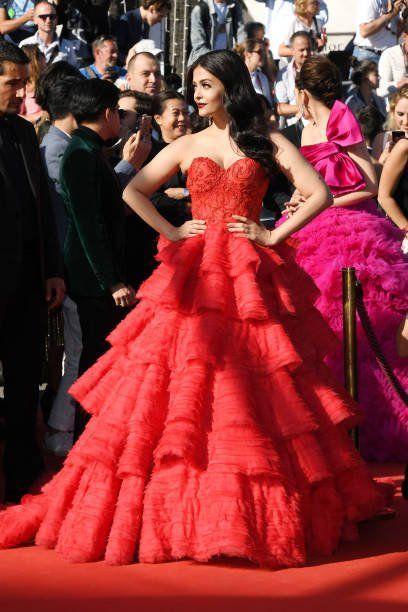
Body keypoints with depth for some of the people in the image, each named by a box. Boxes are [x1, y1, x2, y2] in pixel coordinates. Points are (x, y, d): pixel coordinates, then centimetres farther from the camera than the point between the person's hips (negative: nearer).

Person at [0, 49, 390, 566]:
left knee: (254, 401, -3)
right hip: (195, 278, 2)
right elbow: (132, 191, 10)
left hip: (251, 279, -1)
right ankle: (180, 509, 1)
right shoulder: (187, 146, 11)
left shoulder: (268, 144, 5)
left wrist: (272, 236, -6)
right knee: (186, 392, -5)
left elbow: (320, 194, -1)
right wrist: (173, 232, 1)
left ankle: (263, 510, 6)